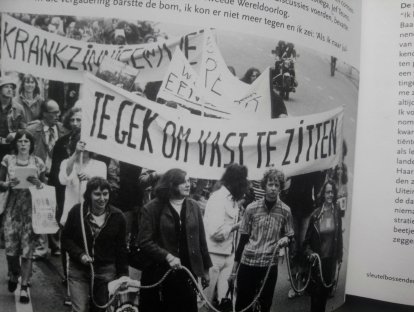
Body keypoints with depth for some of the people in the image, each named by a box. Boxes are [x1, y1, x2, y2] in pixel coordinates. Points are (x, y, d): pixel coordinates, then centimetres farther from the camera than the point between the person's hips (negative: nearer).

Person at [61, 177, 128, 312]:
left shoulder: (117, 216, -4)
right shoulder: (77, 211, -7)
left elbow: (121, 248, 2)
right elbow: (65, 238, 1)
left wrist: (123, 274, 1)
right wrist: (80, 254, -14)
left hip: (106, 271, 1)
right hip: (79, 270, -1)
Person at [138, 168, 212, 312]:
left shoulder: (194, 207, 6)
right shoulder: (152, 208, -7)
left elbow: (201, 239, 10)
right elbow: (144, 241, -12)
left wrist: (205, 268, 11)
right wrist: (167, 256, -21)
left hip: (187, 272, 3)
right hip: (159, 274, -3)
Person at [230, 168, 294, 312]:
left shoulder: (285, 211, -1)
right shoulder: (251, 208, -2)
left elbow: (290, 236, 11)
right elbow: (243, 239, 3)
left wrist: (285, 239, -14)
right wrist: (234, 269, 4)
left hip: (270, 265, 0)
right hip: (247, 262, 0)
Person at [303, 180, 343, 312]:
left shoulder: (336, 212, -2)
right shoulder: (316, 214, -7)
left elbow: (339, 236, 3)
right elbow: (308, 238, 3)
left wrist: (339, 257, 3)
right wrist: (309, 252, -11)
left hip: (331, 259, 2)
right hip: (317, 259, -2)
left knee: (326, 291, 12)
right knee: (316, 292, 1)